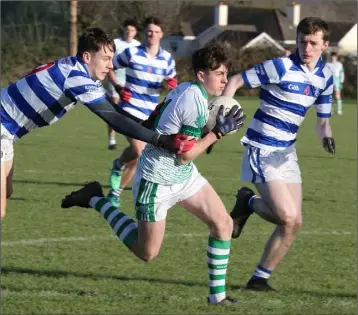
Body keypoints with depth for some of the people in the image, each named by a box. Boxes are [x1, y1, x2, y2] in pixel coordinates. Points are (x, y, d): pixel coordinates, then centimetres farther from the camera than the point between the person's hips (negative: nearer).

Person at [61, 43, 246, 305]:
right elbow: (185, 155, -21)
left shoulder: (185, 89, 2)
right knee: (147, 252, 3)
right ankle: (96, 201, 14)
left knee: (223, 223, 0)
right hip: (157, 182, -10)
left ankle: (218, 293, 7)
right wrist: (219, 131, -19)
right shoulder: (194, 101, -26)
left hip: (184, 176, 10)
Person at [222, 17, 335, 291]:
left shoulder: (324, 76, 5)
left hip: (287, 152, 7)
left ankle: (260, 278, 15)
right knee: (287, 216, -18)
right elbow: (234, 82, -12)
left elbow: (323, 120, 14)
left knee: (294, 223, 2)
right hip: (262, 150, -7)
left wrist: (326, 136, -9)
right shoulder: (280, 67, -16)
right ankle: (249, 203, 12)